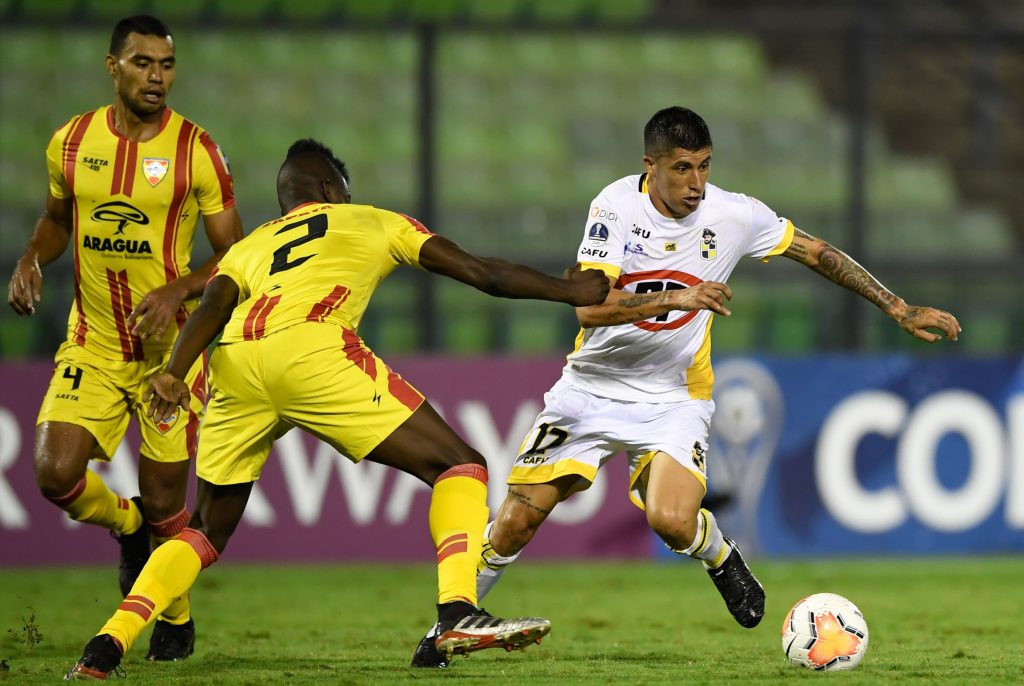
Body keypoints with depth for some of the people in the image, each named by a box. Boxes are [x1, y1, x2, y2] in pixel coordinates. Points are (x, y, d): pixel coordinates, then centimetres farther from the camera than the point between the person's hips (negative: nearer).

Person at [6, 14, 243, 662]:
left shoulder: (196, 149, -9)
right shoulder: (72, 142, 0)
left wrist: (177, 291, -22)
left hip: (170, 347, -2)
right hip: (92, 344, 2)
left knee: (164, 501, 1)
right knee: (56, 473, -15)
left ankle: (177, 619, 28)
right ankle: (128, 524, 20)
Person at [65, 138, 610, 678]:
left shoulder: (247, 248, 36)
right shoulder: (374, 223, 32)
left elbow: (212, 308, 14)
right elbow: (483, 273, 31)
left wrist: (174, 372, -2)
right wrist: (570, 292, 43)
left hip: (235, 365, 4)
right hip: (311, 349, -4)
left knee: (208, 531, 22)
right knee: (460, 464, 4)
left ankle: (105, 648, 8)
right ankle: (457, 612, -17)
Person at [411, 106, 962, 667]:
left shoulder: (733, 216, -10)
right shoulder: (617, 206, -15)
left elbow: (820, 255, 3)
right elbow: (590, 306, -24)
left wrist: (900, 310, 3)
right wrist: (676, 298, -36)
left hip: (673, 398, 0)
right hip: (592, 387, 0)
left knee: (672, 522, -26)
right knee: (517, 520, -7)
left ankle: (722, 559, 10)